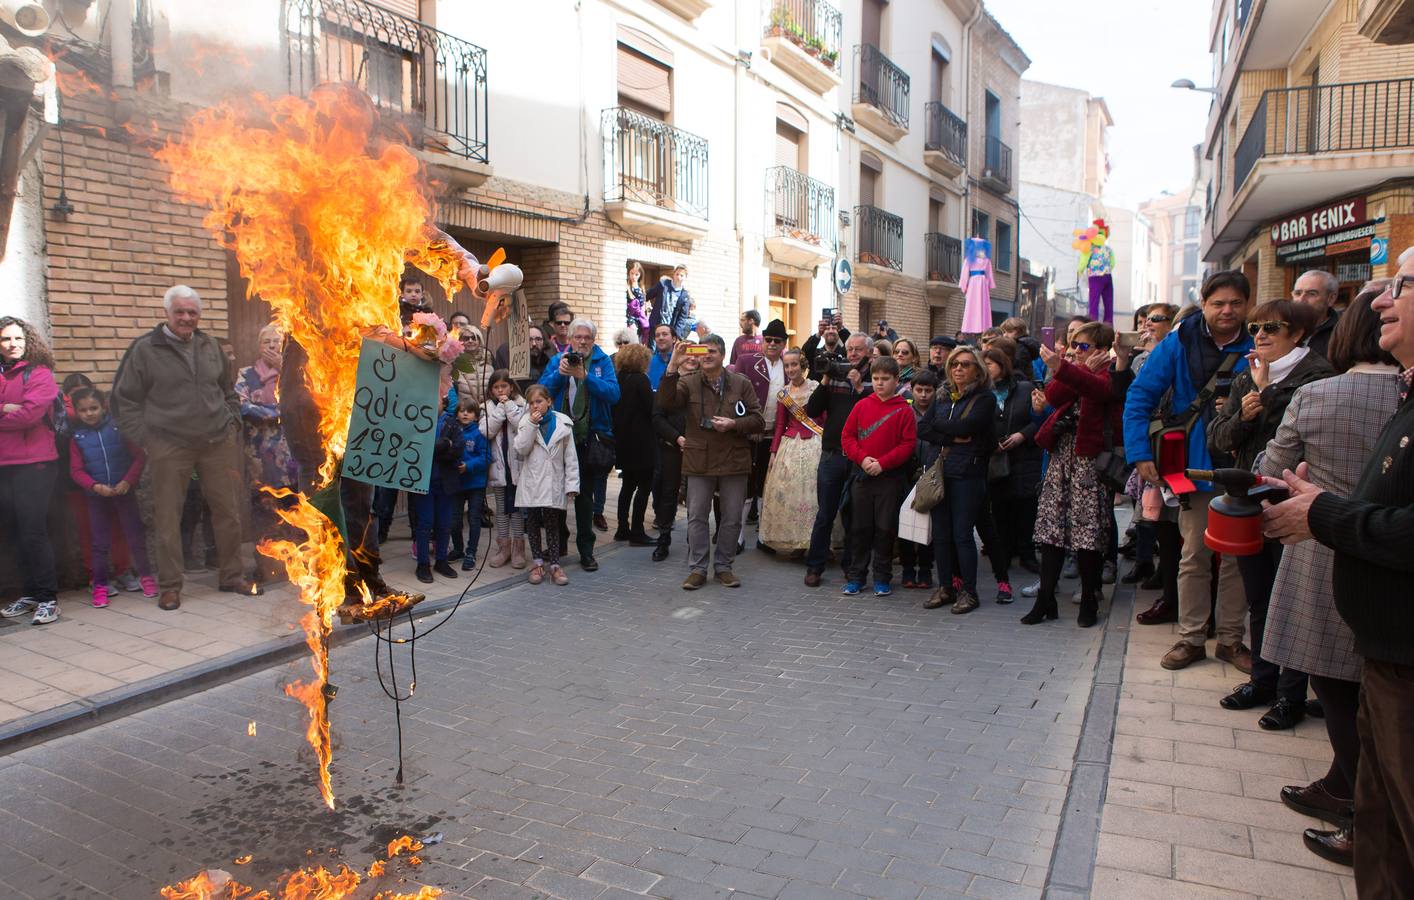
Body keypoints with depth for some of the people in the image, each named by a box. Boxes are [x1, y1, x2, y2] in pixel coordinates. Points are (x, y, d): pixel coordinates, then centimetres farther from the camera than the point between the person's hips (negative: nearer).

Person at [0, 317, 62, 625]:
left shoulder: (39, 374, -2)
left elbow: (30, 413, -15)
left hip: (34, 464, -6)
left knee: (34, 532, -7)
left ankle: (48, 598, 0)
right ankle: (30, 593, 20)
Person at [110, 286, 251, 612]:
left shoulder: (210, 345, 11)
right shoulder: (145, 349, -1)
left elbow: (229, 390, 23)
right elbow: (124, 399, 2)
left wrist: (232, 423, 12)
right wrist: (144, 438, -5)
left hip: (218, 443, 4)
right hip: (169, 447, -3)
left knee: (228, 511, 7)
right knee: (167, 517, 1)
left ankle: (231, 576, 20)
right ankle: (170, 586, 13)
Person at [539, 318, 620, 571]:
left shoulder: (602, 362, 0)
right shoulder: (558, 360, 5)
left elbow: (613, 393, -15)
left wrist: (585, 376, -23)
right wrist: (560, 373, -19)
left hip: (590, 438, -2)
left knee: (584, 494, 6)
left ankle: (586, 551, 15)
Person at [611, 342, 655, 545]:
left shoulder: (618, 379, 6)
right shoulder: (640, 380, -13)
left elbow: (613, 408, 9)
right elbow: (652, 408, -14)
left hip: (622, 442, 7)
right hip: (640, 442, -7)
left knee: (628, 485, 17)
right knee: (644, 486, 0)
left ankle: (623, 529, 21)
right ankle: (637, 533, 0)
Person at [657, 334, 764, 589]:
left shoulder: (741, 383, 3)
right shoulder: (688, 382, 2)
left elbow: (758, 421, 2)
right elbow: (666, 403, -16)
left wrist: (733, 424, -15)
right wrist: (672, 368, -24)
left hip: (733, 461, 1)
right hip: (699, 460, 0)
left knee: (732, 518, 7)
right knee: (696, 517, 4)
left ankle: (723, 566, 23)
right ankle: (697, 569, 14)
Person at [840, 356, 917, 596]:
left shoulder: (904, 410, -3)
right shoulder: (862, 405, 5)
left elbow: (908, 444, -7)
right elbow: (847, 435, 4)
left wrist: (883, 463, -15)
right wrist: (862, 458, -10)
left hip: (890, 477, -2)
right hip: (862, 476, 2)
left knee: (885, 528, 3)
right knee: (860, 527, 8)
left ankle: (882, 578, 15)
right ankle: (856, 576, 17)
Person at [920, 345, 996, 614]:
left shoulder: (984, 399, -2)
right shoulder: (942, 397, 14)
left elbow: (966, 426, -17)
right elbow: (922, 430, 3)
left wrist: (938, 424, -1)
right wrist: (953, 438, -10)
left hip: (967, 473, -5)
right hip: (939, 471, 5)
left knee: (962, 534, -3)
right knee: (940, 534, 7)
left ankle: (968, 591, 9)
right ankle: (945, 587, 18)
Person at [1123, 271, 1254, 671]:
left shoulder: (1257, 348, 0)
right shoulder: (1179, 344, -4)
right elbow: (1139, 397, -5)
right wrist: (1140, 454, -12)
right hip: (1195, 468, -1)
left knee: (1237, 557, 10)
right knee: (1194, 557, 7)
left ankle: (1231, 638, 24)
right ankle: (1191, 638, 18)